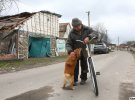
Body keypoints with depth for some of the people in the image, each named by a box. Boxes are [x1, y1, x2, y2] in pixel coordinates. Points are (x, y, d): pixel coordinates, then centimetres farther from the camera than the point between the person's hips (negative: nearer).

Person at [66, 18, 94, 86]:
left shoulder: (86, 29, -10)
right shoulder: (71, 33, -12)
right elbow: (68, 44, -15)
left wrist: (88, 37, -37)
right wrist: (70, 51, -36)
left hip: (84, 51, 1)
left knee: (84, 66, 9)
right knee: (75, 66, -2)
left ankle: (83, 79, 28)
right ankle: (75, 80, 12)